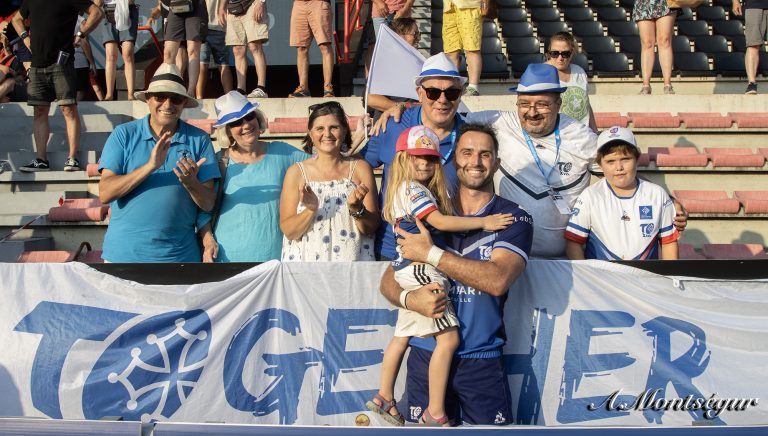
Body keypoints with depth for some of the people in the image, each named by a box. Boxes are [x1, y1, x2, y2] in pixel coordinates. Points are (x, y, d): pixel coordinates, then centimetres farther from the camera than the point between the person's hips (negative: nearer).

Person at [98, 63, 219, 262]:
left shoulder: (199, 140, -1)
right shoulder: (124, 134, -2)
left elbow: (208, 204, -2)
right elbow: (104, 194, -11)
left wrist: (190, 182, -22)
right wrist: (150, 166, -21)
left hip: (180, 254, 0)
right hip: (124, 252, 0)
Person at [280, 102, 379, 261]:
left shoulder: (360, 168, 5)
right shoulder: (296, 172, 4)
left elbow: (372, 228, 4)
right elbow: (289, 232, 1)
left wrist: (357, 208, -13)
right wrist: (310, 210, -14)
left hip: (353, 260, 1)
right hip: (307, 260, -1)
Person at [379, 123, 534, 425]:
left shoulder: (514, 218, -3)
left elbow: (497, 280, -19)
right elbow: (388, 280, 6)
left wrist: (430, 254, -18)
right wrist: (408, 298, -17)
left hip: (482, 359, -2)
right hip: (426, 353, 2)